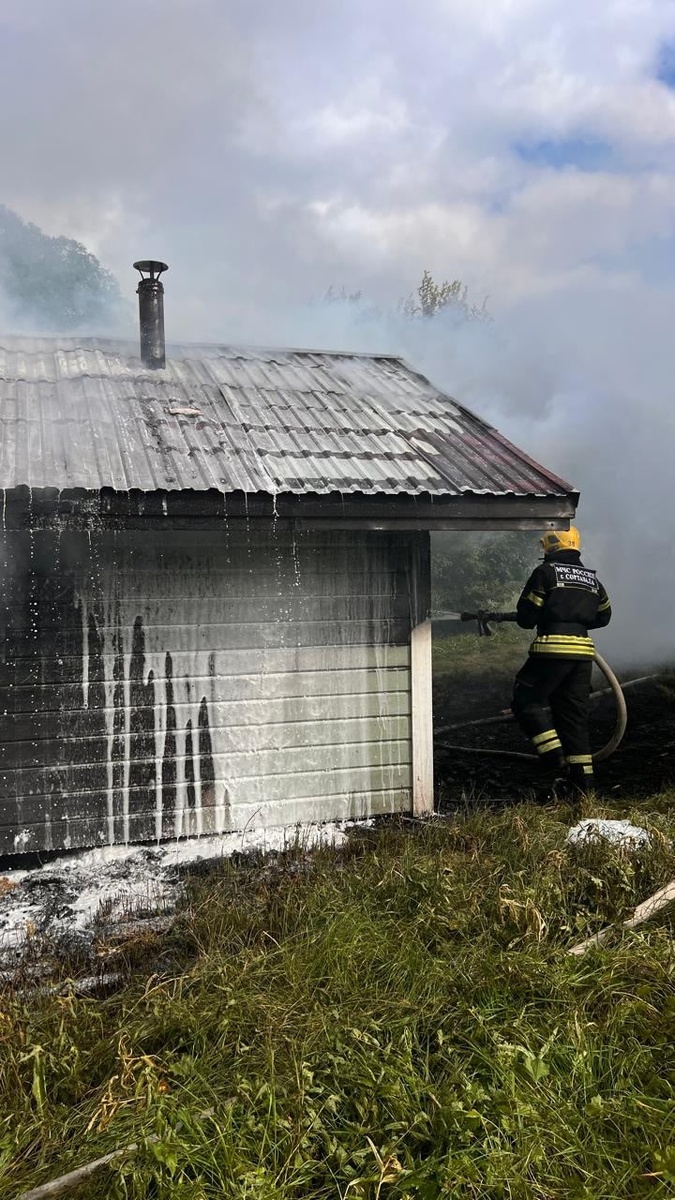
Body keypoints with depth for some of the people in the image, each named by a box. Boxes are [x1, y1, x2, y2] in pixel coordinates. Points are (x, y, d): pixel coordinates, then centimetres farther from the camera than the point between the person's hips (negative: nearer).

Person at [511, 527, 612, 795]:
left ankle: (555, 756, -11)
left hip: (553, 648, -7)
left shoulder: (545, 572, -3)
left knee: (527, 701, 2)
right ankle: (582, 778, 11)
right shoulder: (591, 577, 17)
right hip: (583, 650, 7)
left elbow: (526, 617, -5)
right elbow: (604, 615, 24)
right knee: (574, 713, 10)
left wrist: (539, 619, 16)